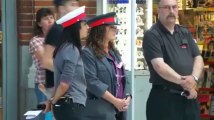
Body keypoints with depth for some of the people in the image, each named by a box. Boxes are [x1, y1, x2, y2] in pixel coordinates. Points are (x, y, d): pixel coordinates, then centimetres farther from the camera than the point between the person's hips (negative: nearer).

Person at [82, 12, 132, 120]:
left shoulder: (114, 53, 18)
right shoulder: (88, 53, -7)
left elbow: (122, 78, 17)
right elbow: (92, 82, -16)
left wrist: (127, 98, -2)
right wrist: (115, 101, -17)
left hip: (119, 110, 8)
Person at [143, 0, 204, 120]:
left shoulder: (185, 33, 14)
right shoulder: (152, 35, -7)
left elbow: (198, 58, 9)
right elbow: (159, 66, -17)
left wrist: (194, 78, -12)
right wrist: (184, 82, -14)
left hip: (189, 97, 6)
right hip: (164, 98, -6)